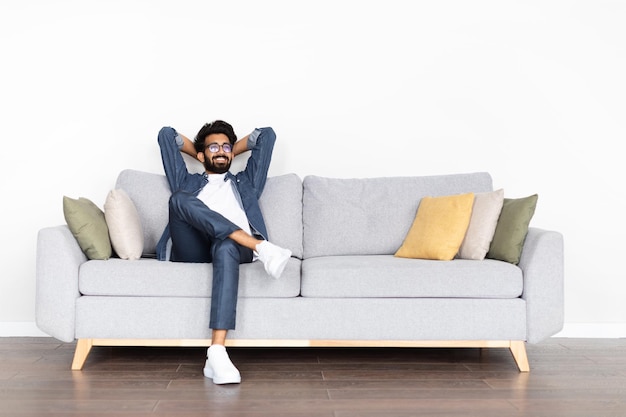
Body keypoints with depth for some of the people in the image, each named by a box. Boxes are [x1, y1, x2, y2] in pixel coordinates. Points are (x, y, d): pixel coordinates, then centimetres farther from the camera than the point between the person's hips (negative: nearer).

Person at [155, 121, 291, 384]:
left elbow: (267, 135, 39)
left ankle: (217, 355, -52)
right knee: (180, 199, -30)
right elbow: (166, 135, 39)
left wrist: (233, 151, 47)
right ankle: (261, 247, -40)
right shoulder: (186, 183, 34)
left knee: (226, 247, -40)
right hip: (190, 250, 1)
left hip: (233, 246, 0)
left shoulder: (245, 183, 35)